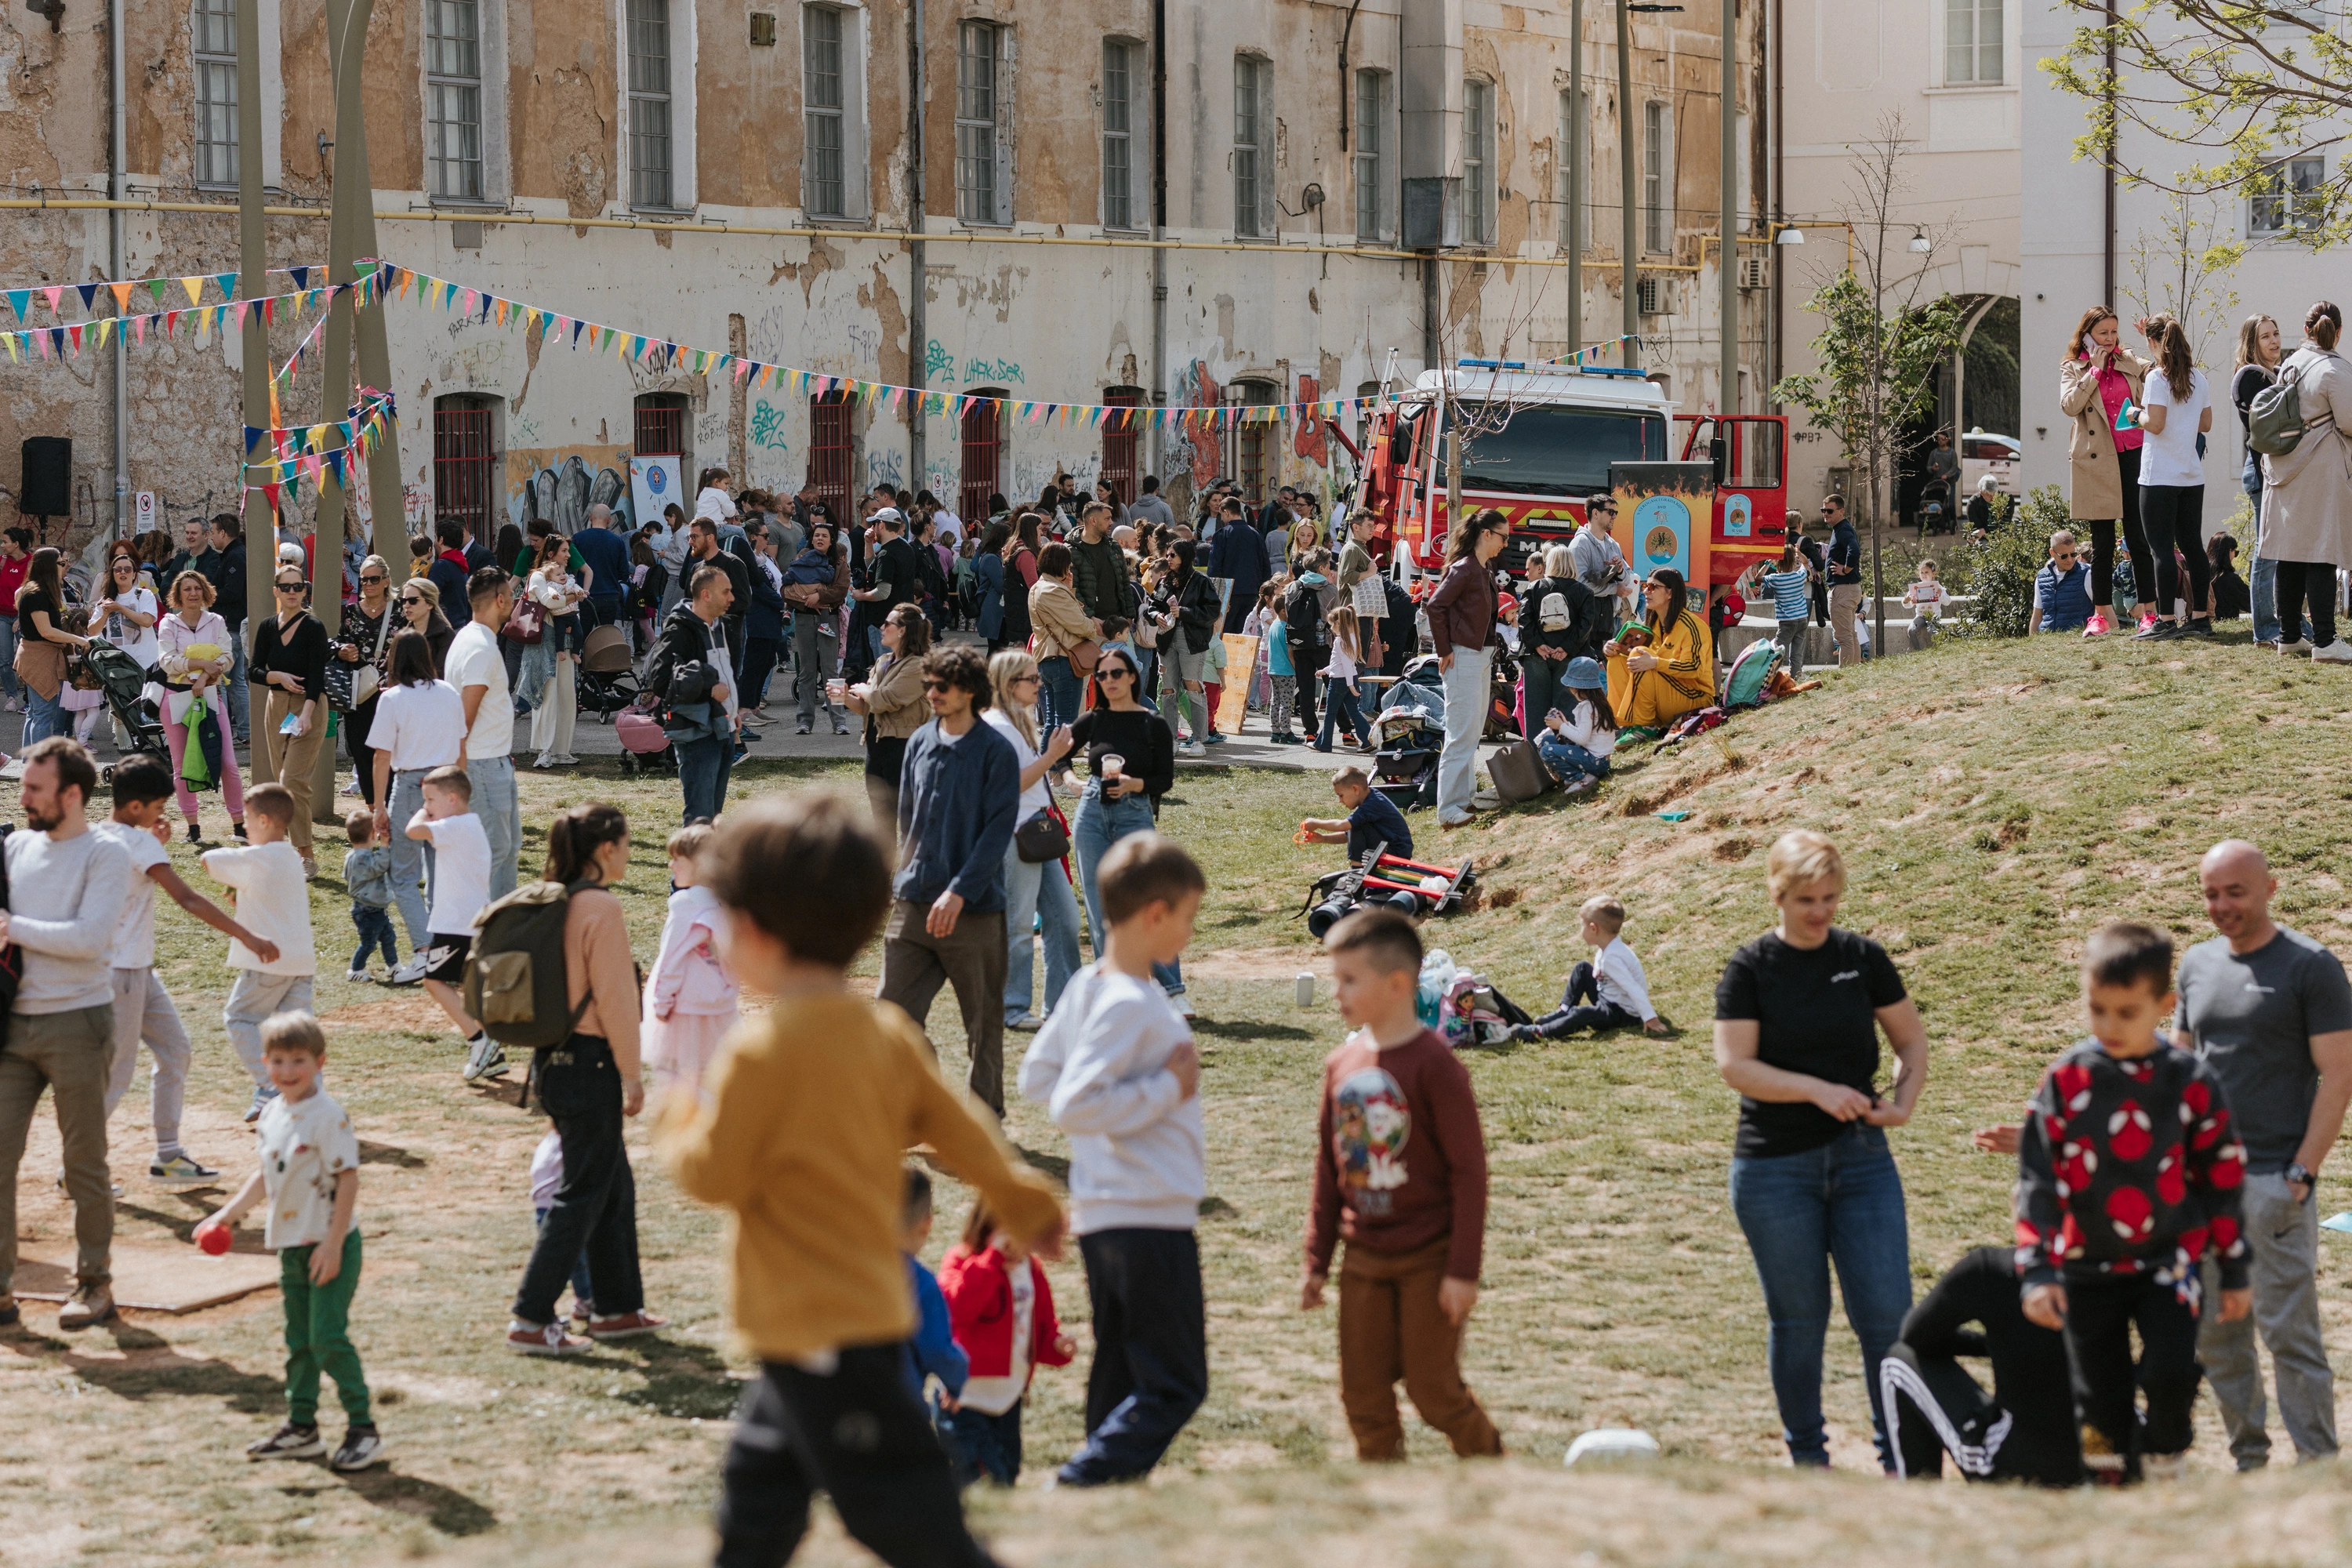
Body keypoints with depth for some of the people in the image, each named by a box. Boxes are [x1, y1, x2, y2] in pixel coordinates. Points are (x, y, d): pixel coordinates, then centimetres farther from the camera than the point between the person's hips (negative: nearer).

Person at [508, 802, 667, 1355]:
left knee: (614, 1185, 18)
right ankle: (531, 1321, -2)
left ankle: (619, 1308, 26)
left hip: (553, 1057, 9)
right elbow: (615, 998, -17)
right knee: (582, 1195, -2)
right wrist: (631, 1075, -10)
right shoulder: (601, 908, -17)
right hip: (590, 1061, -9)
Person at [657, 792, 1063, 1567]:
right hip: (875, 1306, 9)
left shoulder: (762, 1051, -18)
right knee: (758, 1493, 18)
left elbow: (715, 1174, -14)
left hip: (816, 1332, -9)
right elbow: (958, 1127, 10)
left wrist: (678, 1123, 6)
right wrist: (1025, 1203, 24)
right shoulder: (887, 1032, 4)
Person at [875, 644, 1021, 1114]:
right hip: (914, 903, 5)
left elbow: (998, 831, -13)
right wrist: (904, 879, 15)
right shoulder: (920, 743, 8)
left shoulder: (996, 752, -8)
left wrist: (959, 892, -20)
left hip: (974, 909, -5)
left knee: (983, 1021, 7)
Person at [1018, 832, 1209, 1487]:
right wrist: (1166, 1088, -18)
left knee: (1119, 1379, 15)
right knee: (1176, 1384, -5)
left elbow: (1036, 1076, 17)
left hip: (1101, 1215, 10)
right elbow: (1071, 1106, -26)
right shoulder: (1131, 1006, -19)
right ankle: (1081, 1483, -13)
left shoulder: (1088, 987, 8)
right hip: (1152, 1217, -10)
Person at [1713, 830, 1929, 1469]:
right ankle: (1807, 1458, 21)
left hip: (1861, 1158, 2)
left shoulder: (1863, 957, 5)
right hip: (1774, 1169, -2)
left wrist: (1903, 1099, -6)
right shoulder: (1751, 968, -3)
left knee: (1887, 1312, -5)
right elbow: (1734, 1064, -11)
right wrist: (1818, 1090, -20)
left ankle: (1901, 1457, 7)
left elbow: (1911, 1040, 13)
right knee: (1799, 1319, 6)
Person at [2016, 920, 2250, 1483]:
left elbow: (2224, 1179, 5)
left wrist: (2235, 1273, 8)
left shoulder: (2193, 1083, -4)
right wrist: (2036, 1270, -11)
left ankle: (2164, 1470, 5)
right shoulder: (2066, 1080, -5)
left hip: (2168, 1263, -1)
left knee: (2170, 1374, -19)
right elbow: (2037, 1178, -4)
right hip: (2088, 1269, 1)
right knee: (2101, 1403, 4)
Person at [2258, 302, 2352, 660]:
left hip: (2286, 468, 7)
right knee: (2321, 555, -7)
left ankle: (2289, 636, 14)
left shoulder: (2289, 366, 8)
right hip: (2321, 469, -7)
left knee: (2291, 553, 10)